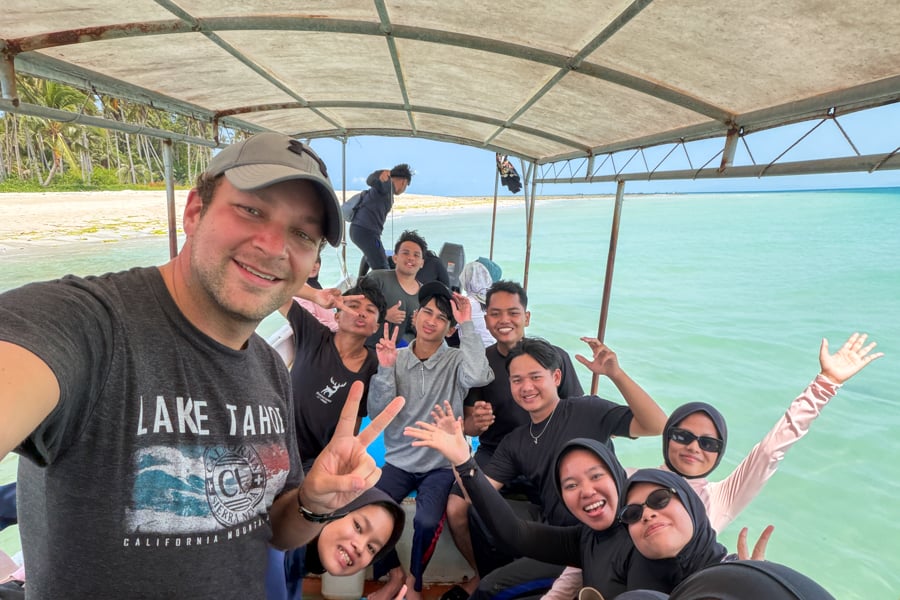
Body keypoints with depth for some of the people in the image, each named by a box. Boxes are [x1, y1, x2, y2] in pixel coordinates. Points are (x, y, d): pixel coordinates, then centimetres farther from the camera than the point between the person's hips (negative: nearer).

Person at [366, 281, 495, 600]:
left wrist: (467, 325, -25)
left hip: (442, 464, -2)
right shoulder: (395, 358, -3)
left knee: (427, 522, -25)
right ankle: (394, 573, 15)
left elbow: (480, 377, -32)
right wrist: (386, 369, -23)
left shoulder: (455, 361, -8)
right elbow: (378, 413, -9)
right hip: (399, 462, 2)